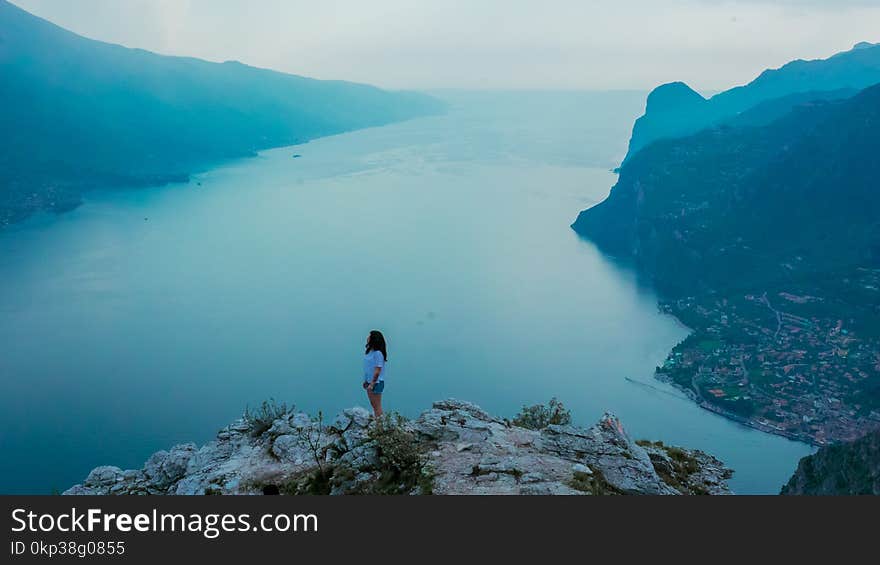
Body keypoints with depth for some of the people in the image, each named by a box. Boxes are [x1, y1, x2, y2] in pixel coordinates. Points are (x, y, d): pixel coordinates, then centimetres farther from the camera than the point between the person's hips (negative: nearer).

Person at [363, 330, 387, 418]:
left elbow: (377, 370, -21)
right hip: (370, 382, 9)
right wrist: (366, 381, 15)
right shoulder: (368, 351, 8)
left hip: (376, 382, -9)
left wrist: (372, 384, -20)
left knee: (377, 406, -2)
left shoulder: (378, 353, -19)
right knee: (373, 405, 15)